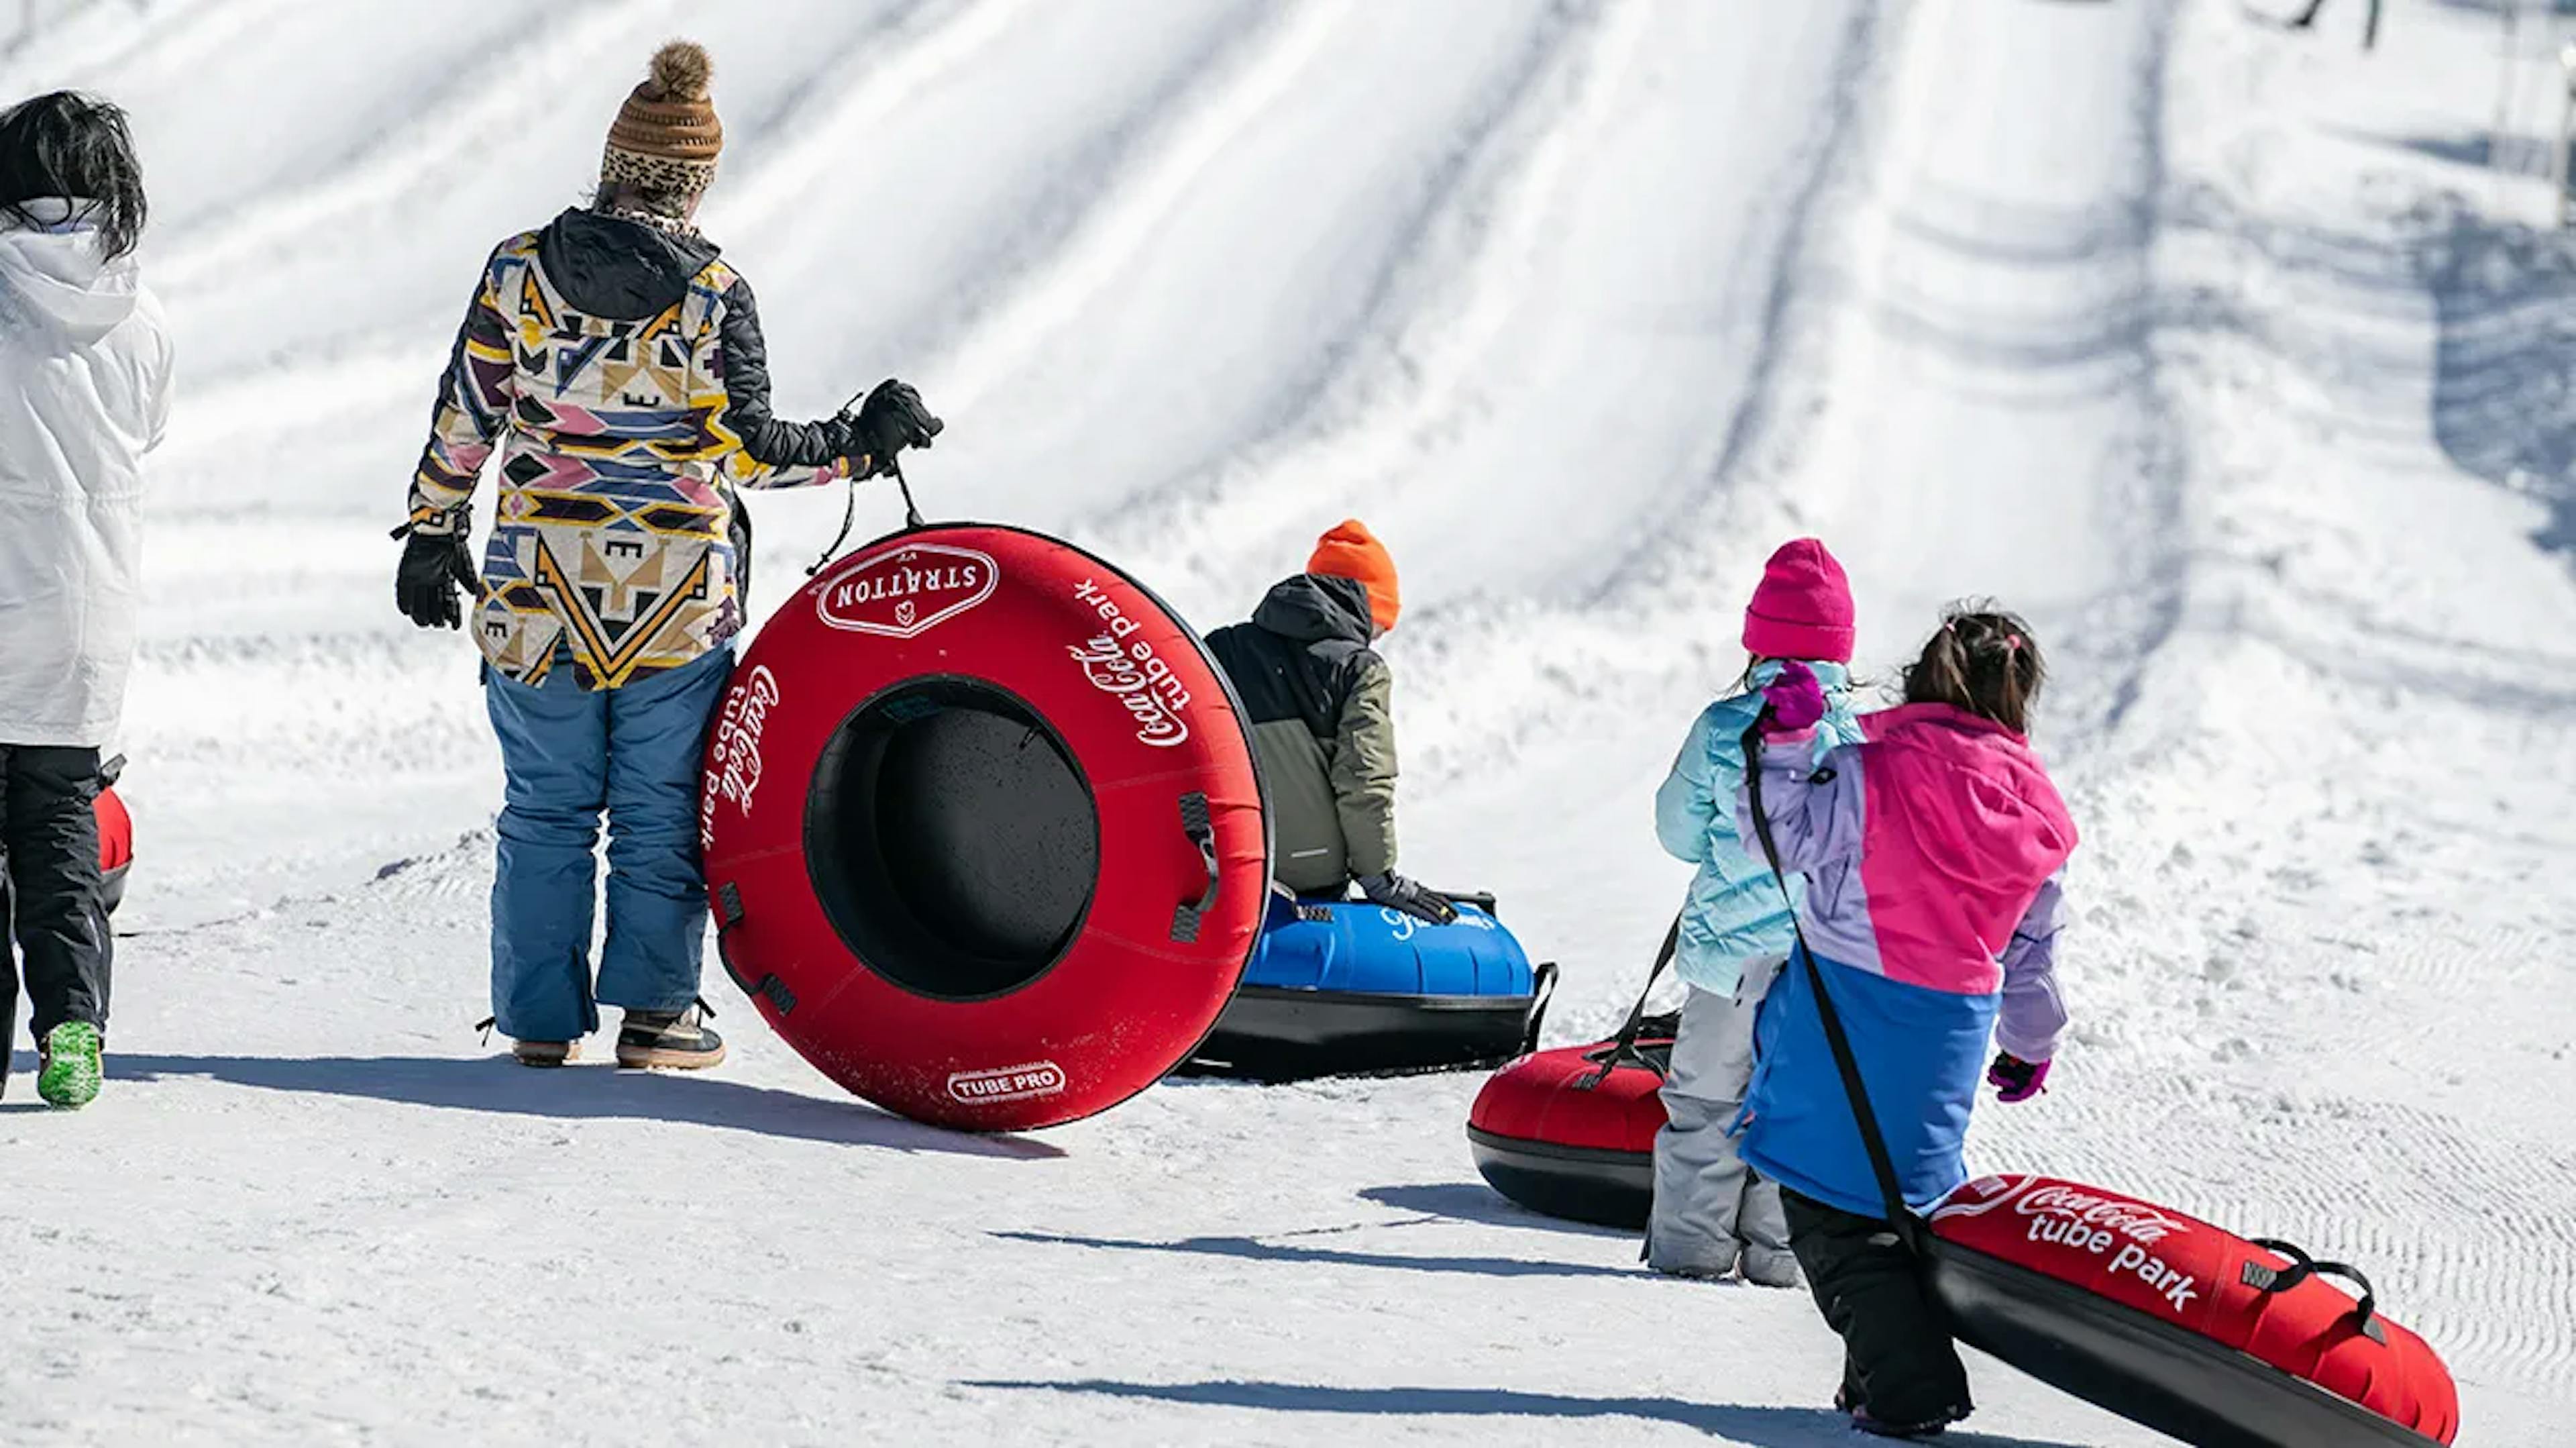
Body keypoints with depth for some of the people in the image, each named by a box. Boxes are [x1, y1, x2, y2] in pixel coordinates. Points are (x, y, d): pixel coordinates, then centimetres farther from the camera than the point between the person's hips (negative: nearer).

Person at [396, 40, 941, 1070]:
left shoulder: (520, 268, -2)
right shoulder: (713, 290, -8)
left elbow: (465, 420, 1)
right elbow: (745, 449, -11)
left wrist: (434, 532, 12)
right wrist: (857, 444, 3)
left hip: (539, 594, 2)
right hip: (678, 597, -2)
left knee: (545, 812, 10)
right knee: (660, 815, 9)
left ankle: (540, 1018, 11)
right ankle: (655, 1009, 9)